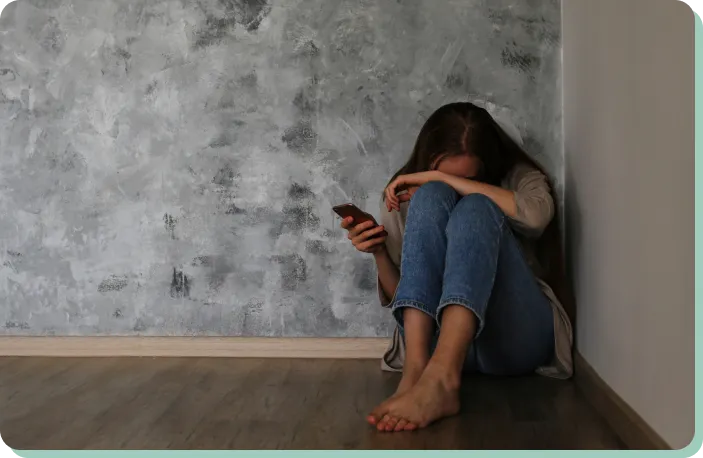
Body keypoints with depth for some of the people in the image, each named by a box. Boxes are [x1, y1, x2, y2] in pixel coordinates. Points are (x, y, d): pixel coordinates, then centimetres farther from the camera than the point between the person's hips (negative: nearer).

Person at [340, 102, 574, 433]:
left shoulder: (518, 178, 6)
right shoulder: (404, 195, 10)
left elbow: (536, 215, -20)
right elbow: (398, 298, 12)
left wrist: (441, 180, -18)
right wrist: (379, 253, -8)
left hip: (515, 337, -1)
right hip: (438, 339, 1)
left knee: (474, 208, -25)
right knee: (431, 197, -20)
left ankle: (440, 379, -47)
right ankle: (416, 371, -37)